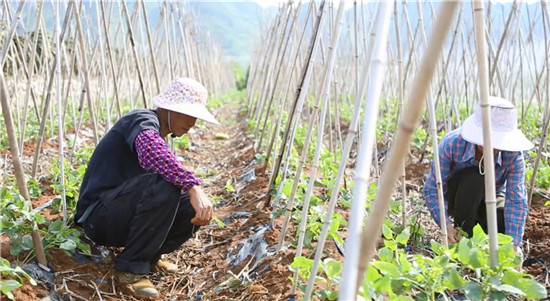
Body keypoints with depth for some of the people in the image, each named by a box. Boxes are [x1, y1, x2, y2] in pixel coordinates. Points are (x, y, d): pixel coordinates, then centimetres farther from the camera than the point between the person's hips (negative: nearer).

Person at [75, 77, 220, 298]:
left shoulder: (159, 135, 15)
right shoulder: (143, 120, -14)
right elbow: (151, 152, -39)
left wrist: (195, 194, -2)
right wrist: (193, 187, -44)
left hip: (124, 217, 9)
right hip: (100, 216, -9)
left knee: (193, 207, -6)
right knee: (162, 185, -34)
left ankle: (148, 254, 9)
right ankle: (131, 267, -19)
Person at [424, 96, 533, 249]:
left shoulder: (513, 155, -28)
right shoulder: (451, 144, -33)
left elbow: (517, 201, -28)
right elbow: (432, 190, -28)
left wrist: (513, 243, -39)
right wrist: (446, 225, -41)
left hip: (490, 199, 2)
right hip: (456, 199, -2)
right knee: (472, 178, -35)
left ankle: (478, 219, 8)